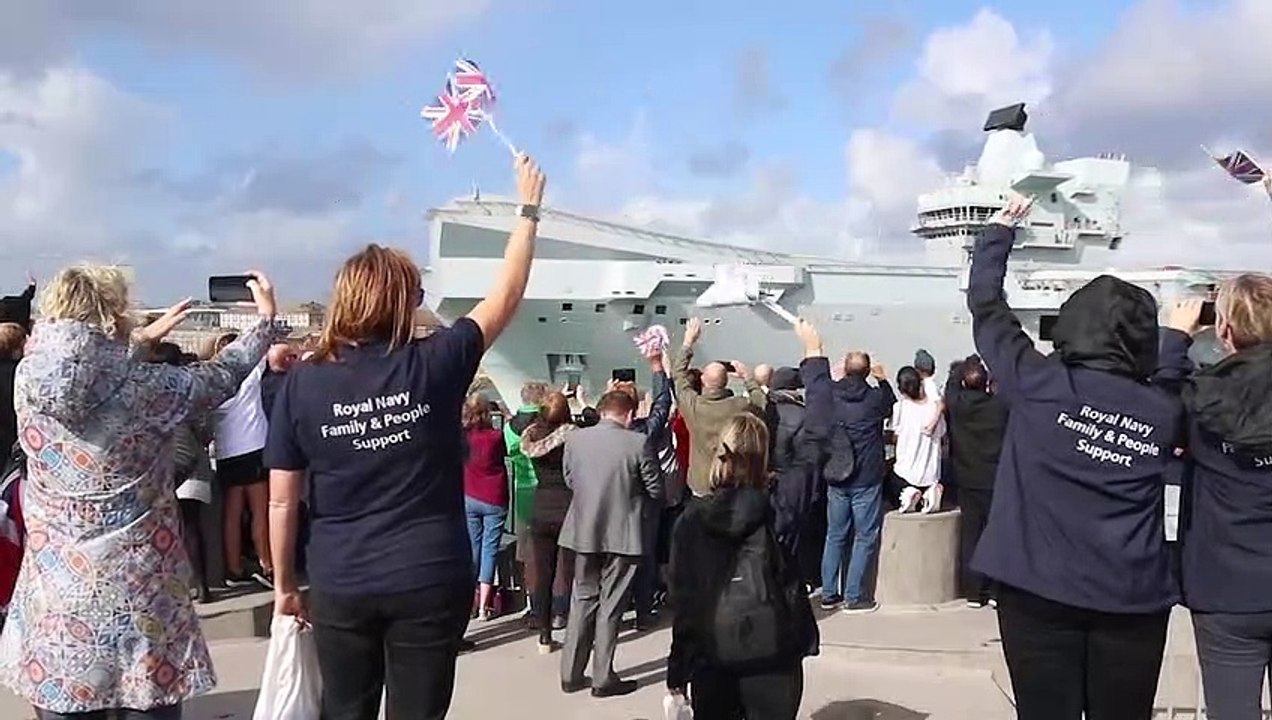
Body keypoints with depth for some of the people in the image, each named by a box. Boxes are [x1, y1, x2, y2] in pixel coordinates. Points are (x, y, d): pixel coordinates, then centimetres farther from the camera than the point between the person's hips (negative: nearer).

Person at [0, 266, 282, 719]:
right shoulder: (144, 387, -14)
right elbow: (221, 376, 2)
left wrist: (144, 340, 28)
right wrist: (266, 319, 17)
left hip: (55, 594, 4)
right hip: (136, 594, -4)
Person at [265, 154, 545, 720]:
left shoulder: (302, 383, -5)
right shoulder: (433, 364, -9)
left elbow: (282, 500, -2)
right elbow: (506, 297, 3)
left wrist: (284, 584, 11)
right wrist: (528, 209, 14)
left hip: (340, 587, 2)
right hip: (430, 582, -1)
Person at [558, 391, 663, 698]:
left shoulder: (575, 439, -4)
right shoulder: (637, 443, -14)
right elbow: (656, 490, -6)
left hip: (584, 532, 3)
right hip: (622, 534, -3)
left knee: (583, 599, 16)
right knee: (611, 604, 7)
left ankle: (571, 674, 20)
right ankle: (603, 678, 12)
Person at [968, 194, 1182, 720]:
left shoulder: (1038, 384, -8)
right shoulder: (1165, 411, -2)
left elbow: (986, 304, 3)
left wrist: (1001, 227, 16)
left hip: (1039, 590, -2)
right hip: (1132, 599, 2)